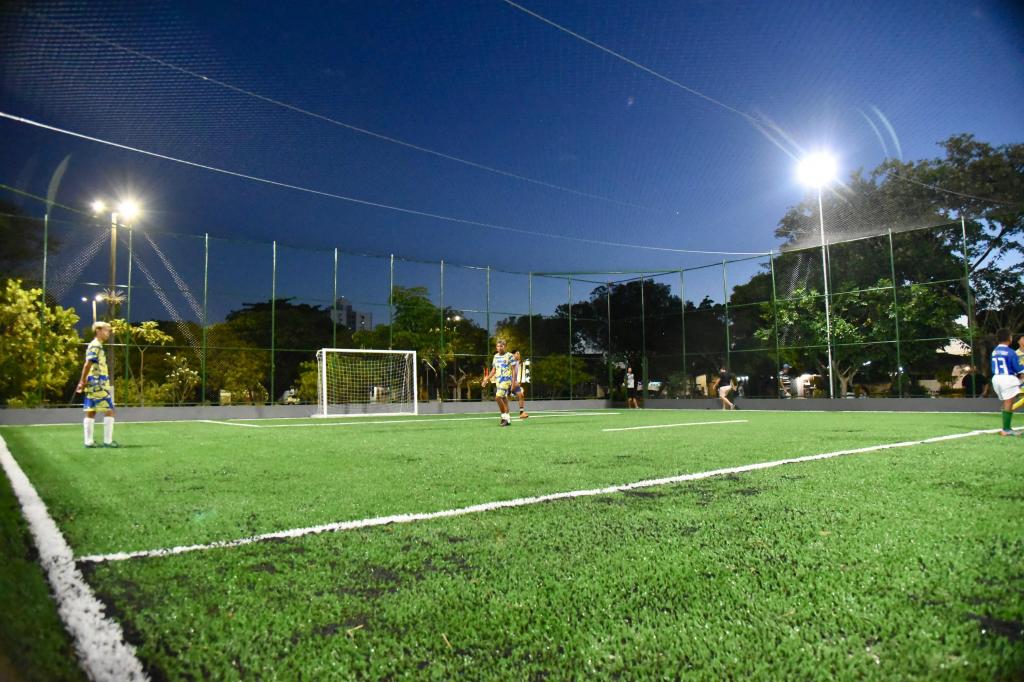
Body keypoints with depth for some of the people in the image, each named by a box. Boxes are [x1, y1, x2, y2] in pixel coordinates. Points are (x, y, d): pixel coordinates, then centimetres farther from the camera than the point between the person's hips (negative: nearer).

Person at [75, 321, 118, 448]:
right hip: (99, 384, -9)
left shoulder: (95, 345, 17)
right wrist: (83, 382, -16)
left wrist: (82, 382, 20)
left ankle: (89, 441, 13)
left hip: (93, 384, 9)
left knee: (91, 412, 9)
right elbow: (87, 365, -17)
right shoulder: (96, 346, -12)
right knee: (109, 411, -4)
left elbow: (88, 365, 20)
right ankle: (108, 441, -2)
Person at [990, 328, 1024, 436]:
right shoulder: (1010, 352, -12)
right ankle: (1006, 429, -3)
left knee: (1006, 404, 16)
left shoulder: (994, 352, 9)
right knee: (1008, 404, -3)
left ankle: (1007, 427, 18)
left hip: (996, 378, 7)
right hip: (1008, 378, -7)